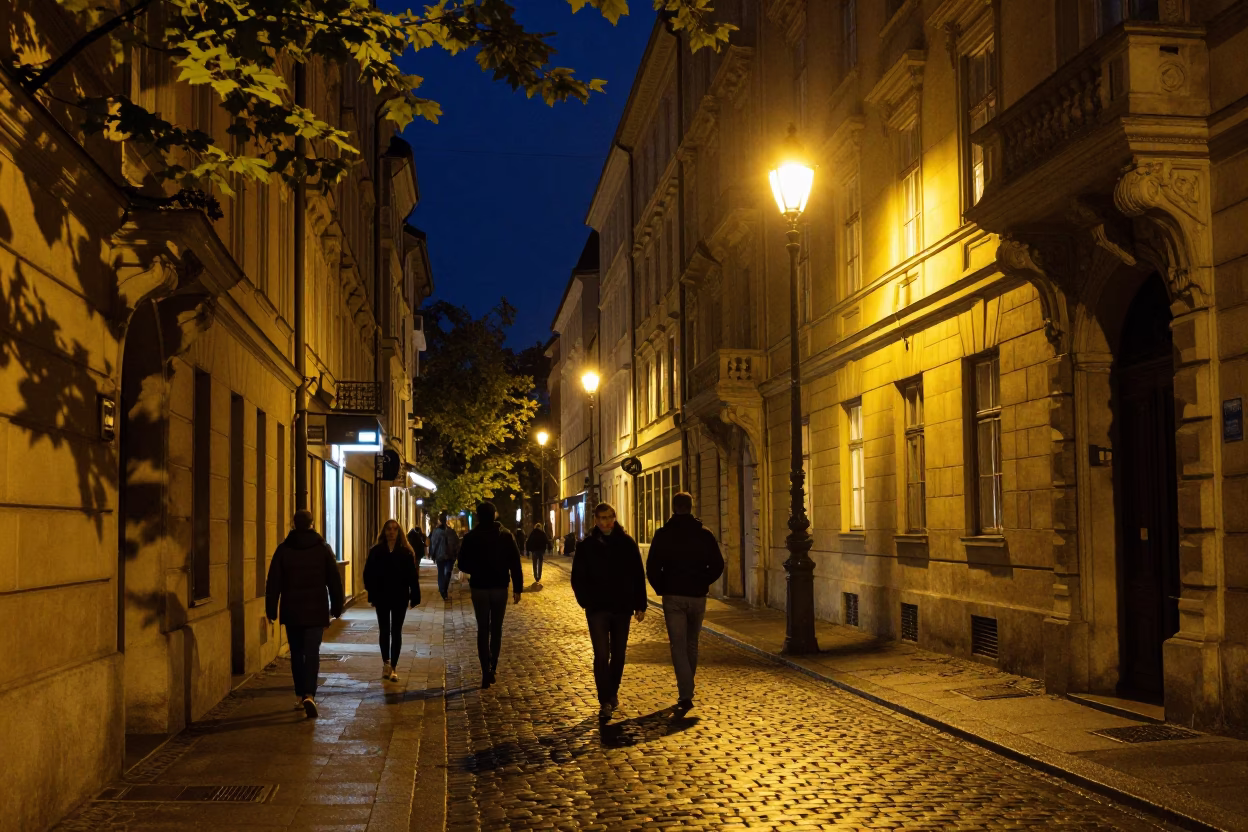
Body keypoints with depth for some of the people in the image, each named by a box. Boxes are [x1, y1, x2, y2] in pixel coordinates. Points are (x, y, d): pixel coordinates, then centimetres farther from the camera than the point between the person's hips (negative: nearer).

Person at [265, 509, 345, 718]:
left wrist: (271, 609, 5)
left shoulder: (283, 549, -1)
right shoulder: (323, 548, 0)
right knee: (312, 653, -4)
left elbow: (273, 582, -1)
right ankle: (309, 695, -20)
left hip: (291, 611, 1)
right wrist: (336, 606, 10)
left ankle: (299, 696, 18)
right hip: (316, 611, -1)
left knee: (297, 653, 13)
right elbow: (334, 580, 2)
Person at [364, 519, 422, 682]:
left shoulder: (406, 552, -2)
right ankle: (386, 663, 24)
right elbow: (368, 574, -3)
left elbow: (413, 576, -3)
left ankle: (393, 667, 9)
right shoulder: (376, 551, -1)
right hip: (382, 598, 1)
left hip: (400, 598, -1)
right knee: (384, 631, 9)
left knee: (396, 632, 3)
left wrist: (415, 596, -8)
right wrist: (372, 595, -10)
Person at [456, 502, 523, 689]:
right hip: (500, 587, 1)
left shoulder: (471, 537, -5)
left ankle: (486, 672, -4)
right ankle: (492, 669, 15)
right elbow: (515, 564, -7)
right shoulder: (506, 536, -3)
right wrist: (517, 587, -2)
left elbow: (462, 565, -1)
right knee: (496, 628, 15)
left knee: (483, 630, 4)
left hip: (479, 588, -1)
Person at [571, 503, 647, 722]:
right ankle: (605, 702, -6)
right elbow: (578, 578, 4)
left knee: (618, 655, 12)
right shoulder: (586, 546, -1)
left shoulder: (627, 543, 0)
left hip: (622, 608, 1)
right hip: (597, 609, -1)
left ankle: (612, 693, 29)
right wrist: (586, 601, -7)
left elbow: (638, 575, 2)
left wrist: (640, 605, 0)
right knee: (601, 656, -7)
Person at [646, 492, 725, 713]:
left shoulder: (663, 535, -5)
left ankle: (685, 695, -14)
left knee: (678, 647, -2)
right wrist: (702, 583, 12)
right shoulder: (705, 534, 0)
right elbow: (717, 565, -1)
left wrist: (661, 588, 7)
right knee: (692, 644, 18)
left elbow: (652, 567, -7)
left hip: (673, 597, -2)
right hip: (697, 596, 2)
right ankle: (686, 690, 27)